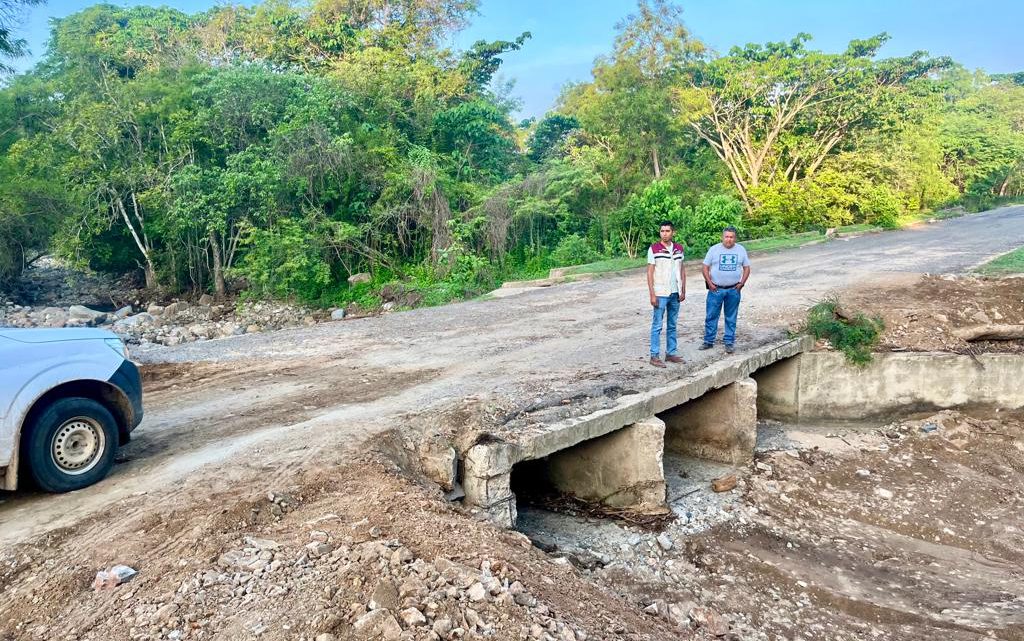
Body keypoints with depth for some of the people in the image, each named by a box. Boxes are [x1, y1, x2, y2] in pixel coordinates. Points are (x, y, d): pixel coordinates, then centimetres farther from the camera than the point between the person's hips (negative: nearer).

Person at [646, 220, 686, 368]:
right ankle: (654, 356, 3)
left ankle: (671, 353, 20)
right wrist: (652, 295, -12)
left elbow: (682, 270, 13)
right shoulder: (654, 249, -7)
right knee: (657, 326, -2)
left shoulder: (679, 248, 7)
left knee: (672, 326, 12)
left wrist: (683, 291, 7)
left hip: (675, 293, 5)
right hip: (660, 294, -5)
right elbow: (650, 273, -7)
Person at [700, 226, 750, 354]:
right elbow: (705, 267, 0)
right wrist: (709, 283, -7)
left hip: (733, 290, 1)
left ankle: (729, 342, 16)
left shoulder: (741, 250, 3)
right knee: (711, 316, 1)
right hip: (716, 289, -1)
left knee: (731, 318, 8)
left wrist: (741, 283, -2)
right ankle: (709, 341, 12)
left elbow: (746, 268, 9)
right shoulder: (714, 249, -2)